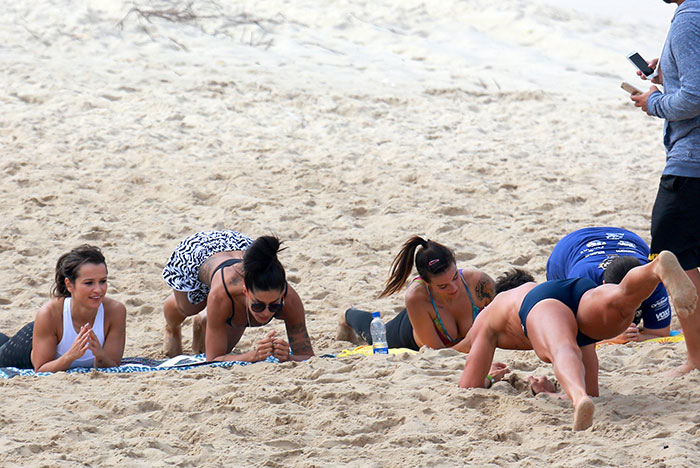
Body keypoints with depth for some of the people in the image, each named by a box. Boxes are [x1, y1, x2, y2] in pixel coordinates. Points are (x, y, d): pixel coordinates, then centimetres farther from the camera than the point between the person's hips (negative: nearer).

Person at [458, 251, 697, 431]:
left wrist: (488, 380, 54)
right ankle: (661, 266, -62)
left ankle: (579, 397, -70)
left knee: (564, 351, -35)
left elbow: (469, 386, 33)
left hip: (542, 303, -4)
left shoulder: (486, 318, 40)